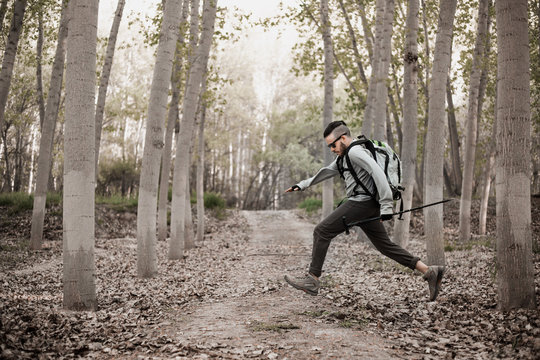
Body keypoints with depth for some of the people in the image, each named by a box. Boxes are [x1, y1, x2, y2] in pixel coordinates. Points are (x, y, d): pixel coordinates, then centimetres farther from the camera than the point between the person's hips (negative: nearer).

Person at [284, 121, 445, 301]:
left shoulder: (355, 151, -11)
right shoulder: (346, 155, 21)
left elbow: (378, 173, -21)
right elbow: (327, 171, 31)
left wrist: (386, 205, -25)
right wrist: (303, 184, 29)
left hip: (362, 202, -11)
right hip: (367, 206, 11)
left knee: (322, 231, -6)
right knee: (384, 244, 11)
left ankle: (312, 280, -4)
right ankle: (429, 271, 9)